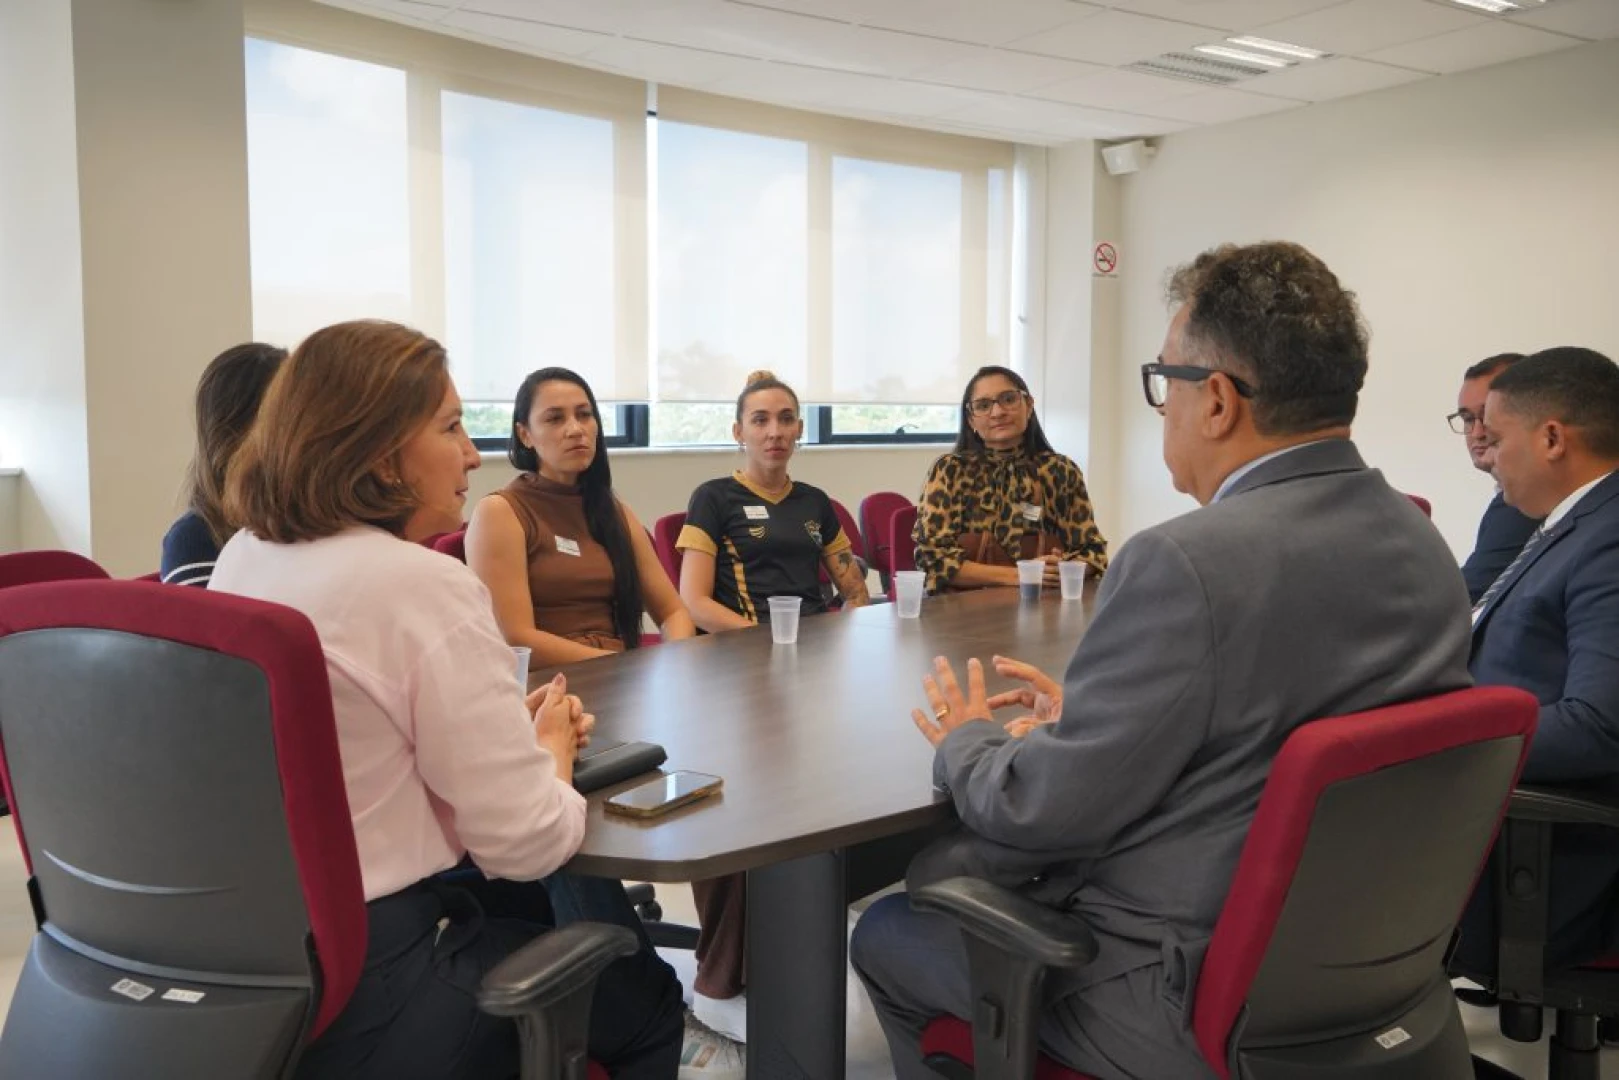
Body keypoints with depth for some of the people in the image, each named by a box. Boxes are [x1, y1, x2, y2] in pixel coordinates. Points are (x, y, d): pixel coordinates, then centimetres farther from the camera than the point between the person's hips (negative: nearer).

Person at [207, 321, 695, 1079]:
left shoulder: (242, 557, 4)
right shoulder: (424, 585, -23)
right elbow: (528, 841, -20)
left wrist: (508, 723, 7)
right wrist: (551, 745, 0)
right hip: (357, 992, -8)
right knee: (647, 996, 16)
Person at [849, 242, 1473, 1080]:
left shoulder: (1189, 562, -28)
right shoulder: (1423, 547, -2)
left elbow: (1043, 810, -20)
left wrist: (967, 739, 1)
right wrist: (1085, 716, 10)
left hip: (1195, 999, -8)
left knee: (884, 936, 16)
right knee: (939, 866, 23)